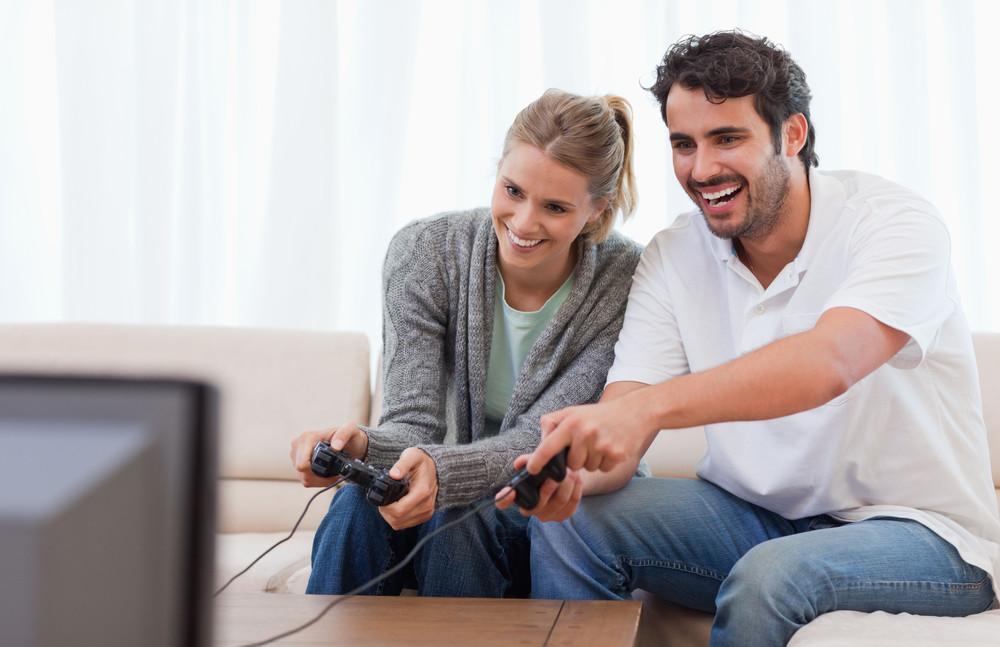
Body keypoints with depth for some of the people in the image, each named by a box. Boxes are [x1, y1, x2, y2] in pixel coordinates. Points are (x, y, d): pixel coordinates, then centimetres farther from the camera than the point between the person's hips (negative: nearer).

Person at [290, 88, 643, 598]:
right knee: (359, 507, -31)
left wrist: (443, 471, -43)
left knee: (454, 523, -33)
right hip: (452, 496, 2)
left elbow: (542, 440, -22)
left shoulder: (625, 280, -16)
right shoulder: (425, 251, -11)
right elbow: (414, 420, -15)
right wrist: (364, 447, -41)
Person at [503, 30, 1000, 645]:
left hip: (923, 528, -4)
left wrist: (647, 408, -50)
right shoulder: (673, 257, -1)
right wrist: (572, 469, -36)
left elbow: (831, 362, -37)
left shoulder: (895, 221, -17)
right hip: (757, 518, 5)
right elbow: (618, 423, -10)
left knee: (770, 575, -34)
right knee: (569, 518, -15)